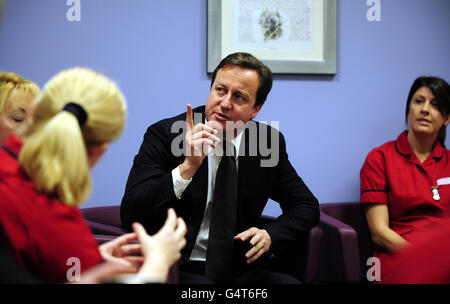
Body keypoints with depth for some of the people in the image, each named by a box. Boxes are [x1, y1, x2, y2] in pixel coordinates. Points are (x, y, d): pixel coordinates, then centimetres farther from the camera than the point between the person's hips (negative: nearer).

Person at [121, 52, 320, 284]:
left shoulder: (268, 141, 4)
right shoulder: (164, 134, -7)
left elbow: (306, 206, 13)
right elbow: (130, 216, -15)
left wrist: (270, 236, -7)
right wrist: (187, 168, -27)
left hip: (240, 270, 5)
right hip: (179, 270, -4)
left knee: (290, 282, -24)